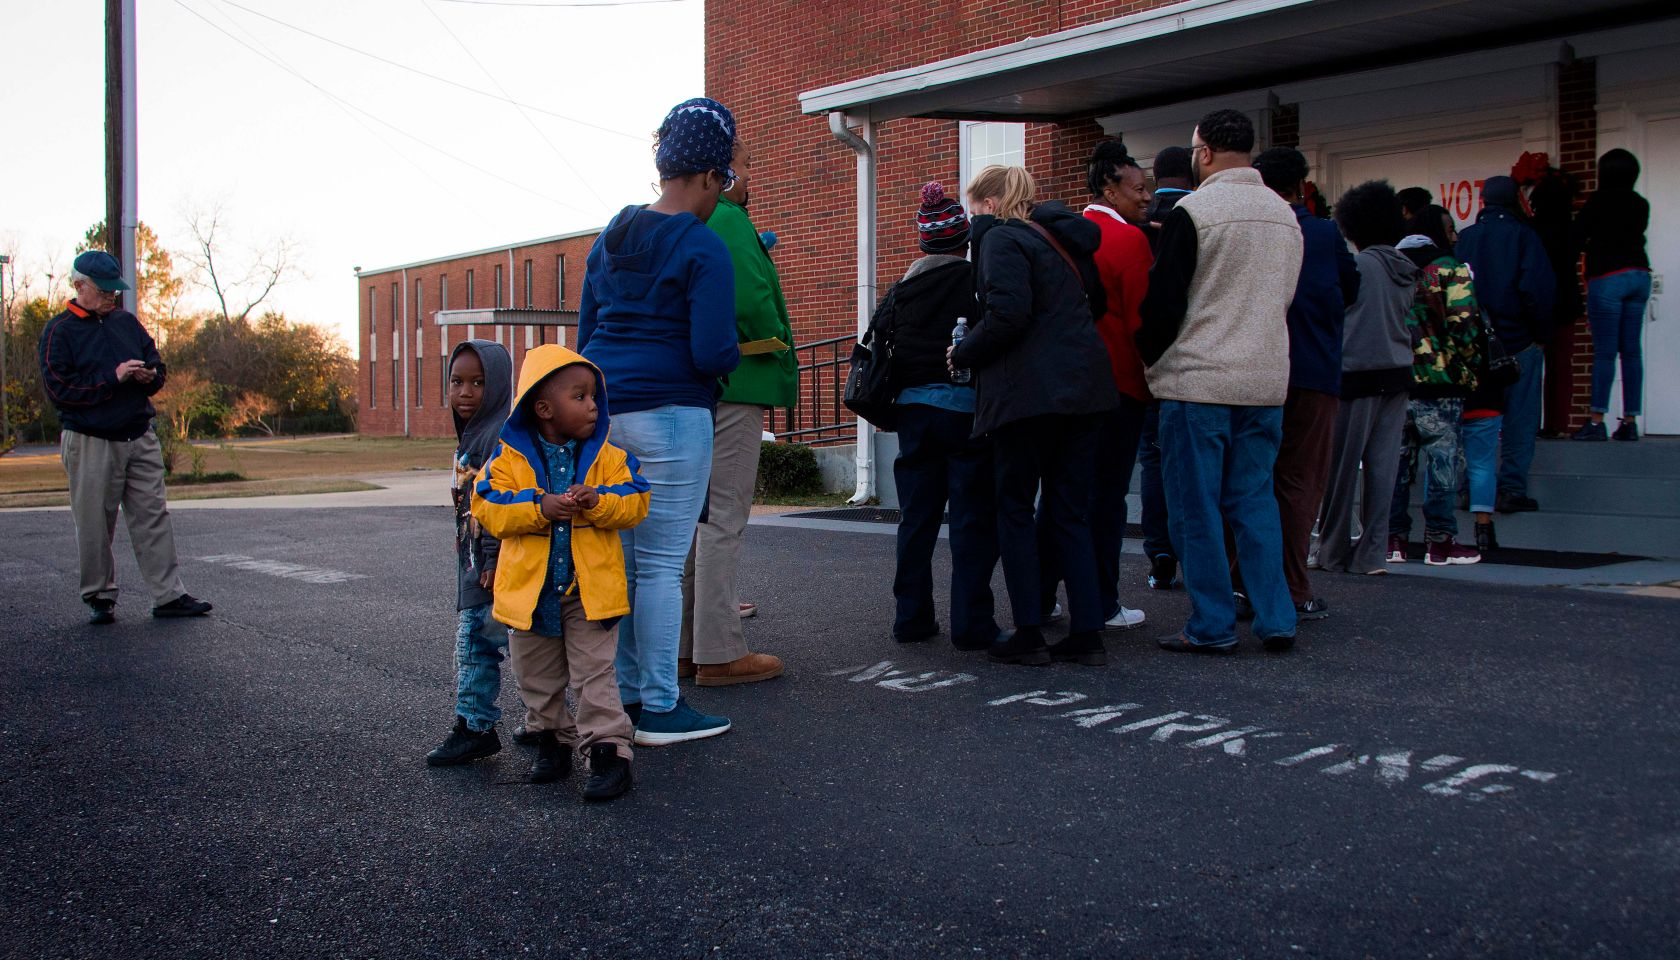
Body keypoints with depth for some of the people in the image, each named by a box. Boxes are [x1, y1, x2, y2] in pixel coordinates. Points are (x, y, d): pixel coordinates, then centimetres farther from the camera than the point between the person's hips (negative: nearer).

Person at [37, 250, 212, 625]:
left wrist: (150, 375, -4)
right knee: (95, 527, 2)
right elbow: (59, 389, -11)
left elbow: (158, 365, 20)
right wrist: (113, 377, -16)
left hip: (140, 438, 5)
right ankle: (100, 597, 15)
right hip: (90, 443, -5)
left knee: (154, 517, 2)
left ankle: (169, 595, 3)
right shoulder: (59, 332, -2)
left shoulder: (127, 322, 14)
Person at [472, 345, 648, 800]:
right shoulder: (509, 456, -4)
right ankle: (552, 738, 34)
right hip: (529, 588, 2)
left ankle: (609, 748, 6)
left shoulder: (606, 455, -1)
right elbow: (488, 509, -12)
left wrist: (596, 503, -26)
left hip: (591, 588, -1)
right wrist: (540, 508, -25)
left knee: (594, 674, 0)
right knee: (537, 677, 16)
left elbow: (635, 504, -7)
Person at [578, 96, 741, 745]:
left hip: (607, 415, 8)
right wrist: (735, 355, 5)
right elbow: (713, 352, -16)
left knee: (620, 559, 13)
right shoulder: (703, 247, -9)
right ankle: (660, 710, 5)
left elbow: (585, 334, 19)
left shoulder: (610, 239, 14)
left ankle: (624, 693, 22)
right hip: (672, 416, -8)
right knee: (662, 563, -2)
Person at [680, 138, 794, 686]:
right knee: (723, 518, -5)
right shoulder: (728, 219, -11)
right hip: (731, 385, -9)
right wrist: (784, 359, -8)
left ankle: (681, 646, 20)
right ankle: (719, 653, -1)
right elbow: (752, 301, -22)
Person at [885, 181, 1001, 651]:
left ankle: (911, 617, 15)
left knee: (916, 516, 11)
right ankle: (971, 624, 0)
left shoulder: (901, 289, 8)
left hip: (913, 406, 5)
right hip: (966, 406, -5)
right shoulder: (977, 281, -5)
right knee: (973, 516, 0)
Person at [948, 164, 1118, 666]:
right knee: (1071, 512, 10)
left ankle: (1029, 634, 4)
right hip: (1083, 386, 8)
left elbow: (1008, 314, -20)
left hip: (1030, 391, -8)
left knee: (1015, 510, 2)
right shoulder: (1059, 239, 19)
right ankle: (1086, 633, 10)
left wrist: (962, 354, -6)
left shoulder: (1001, 238, -6)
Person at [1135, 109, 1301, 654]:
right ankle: (1276, 621, 14)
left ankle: (1212, 626, 6)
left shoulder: (1191, 212, -10)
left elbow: (1163, 300, -10)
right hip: (1266, 382, 6)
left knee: (1196, 508, 2)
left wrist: (1150, 356, 6)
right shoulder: (1285, 214, 11)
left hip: (1197, 383, -6)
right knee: (1254, 501, 13)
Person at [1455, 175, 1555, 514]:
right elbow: (1540, 288, -15)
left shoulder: (1465, 238, 3)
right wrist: (1541, 334, -3)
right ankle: (1512, 489, 0)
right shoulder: (1524, 236, -7)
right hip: (1519, 342, -3)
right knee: (1520, 418, 2)